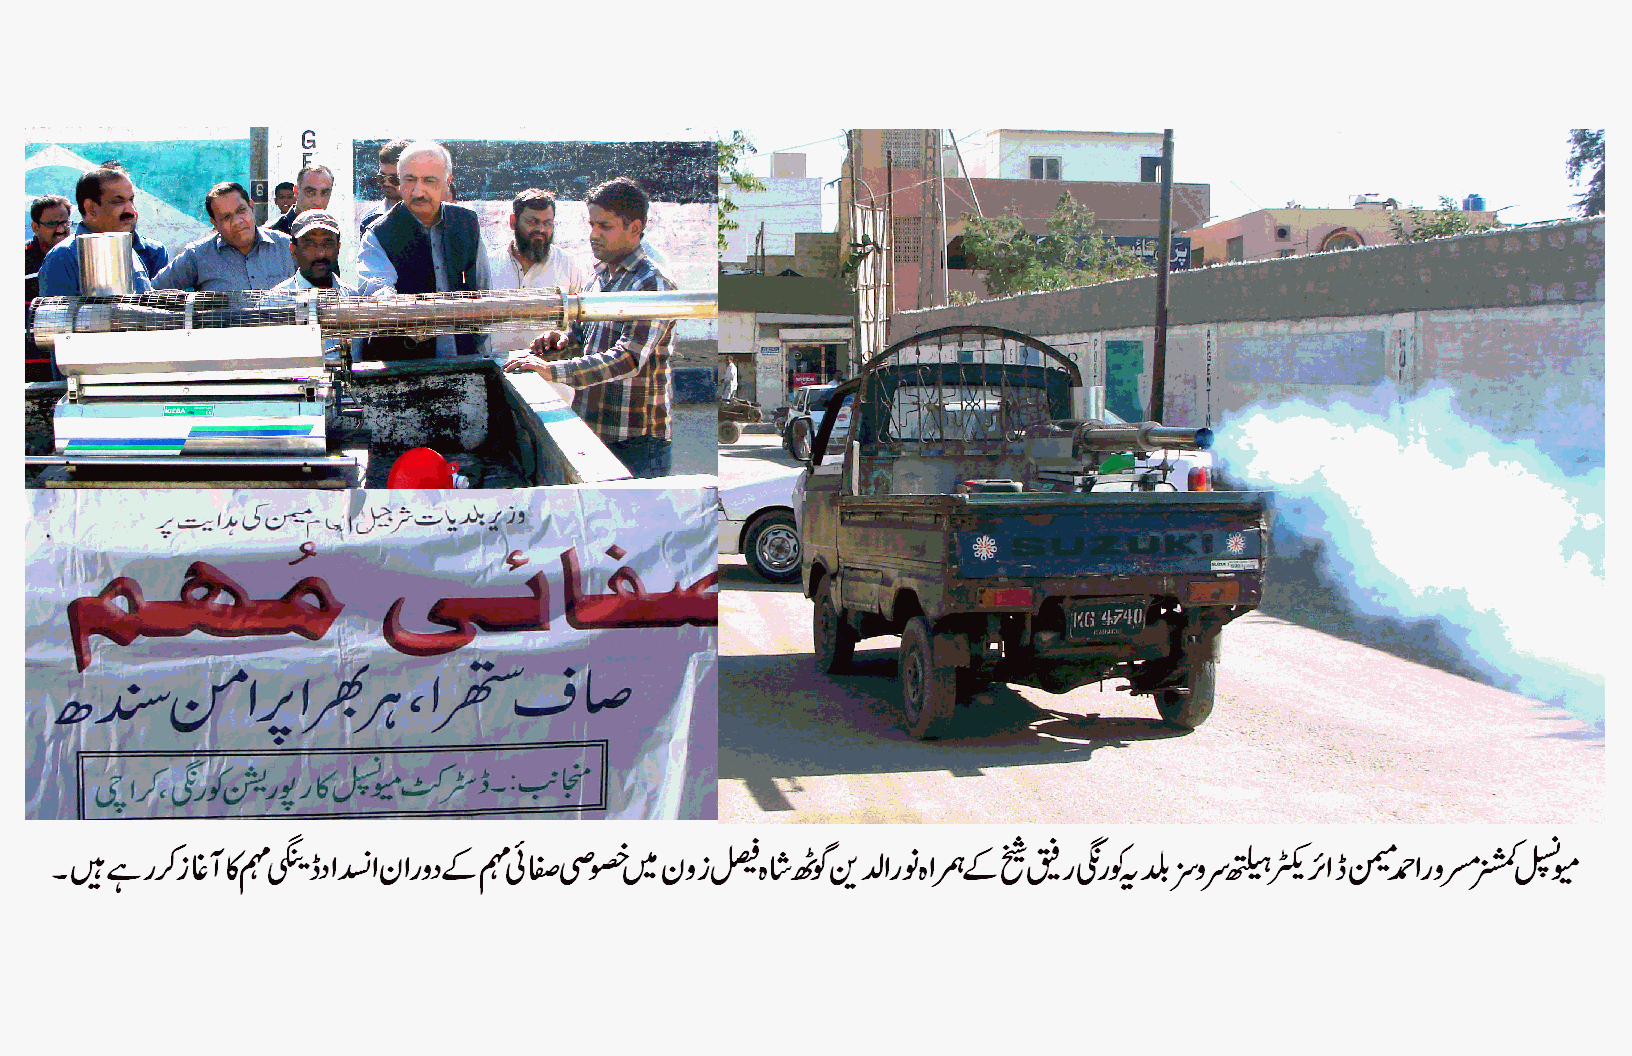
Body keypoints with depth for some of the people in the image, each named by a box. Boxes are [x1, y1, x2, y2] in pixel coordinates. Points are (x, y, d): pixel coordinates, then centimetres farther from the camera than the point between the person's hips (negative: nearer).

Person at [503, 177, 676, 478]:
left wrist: (553, 370, -33)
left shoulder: (653, 285, -16)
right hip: (592, 431, 8)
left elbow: (628, 359, -27)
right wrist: (565, 337, 4)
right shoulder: (600, 274, 12)